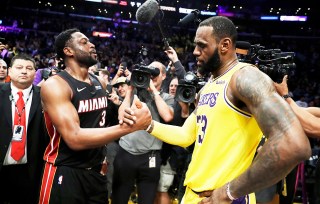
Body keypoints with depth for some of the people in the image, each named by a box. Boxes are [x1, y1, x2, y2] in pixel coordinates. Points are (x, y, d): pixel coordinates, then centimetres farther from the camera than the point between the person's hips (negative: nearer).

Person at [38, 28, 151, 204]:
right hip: (65, 173, -6)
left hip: (96, 171, 7)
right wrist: (130, 125, -31)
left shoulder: (100, 83, 6)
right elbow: (75, 139, -27)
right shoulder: (55, 85, -17)